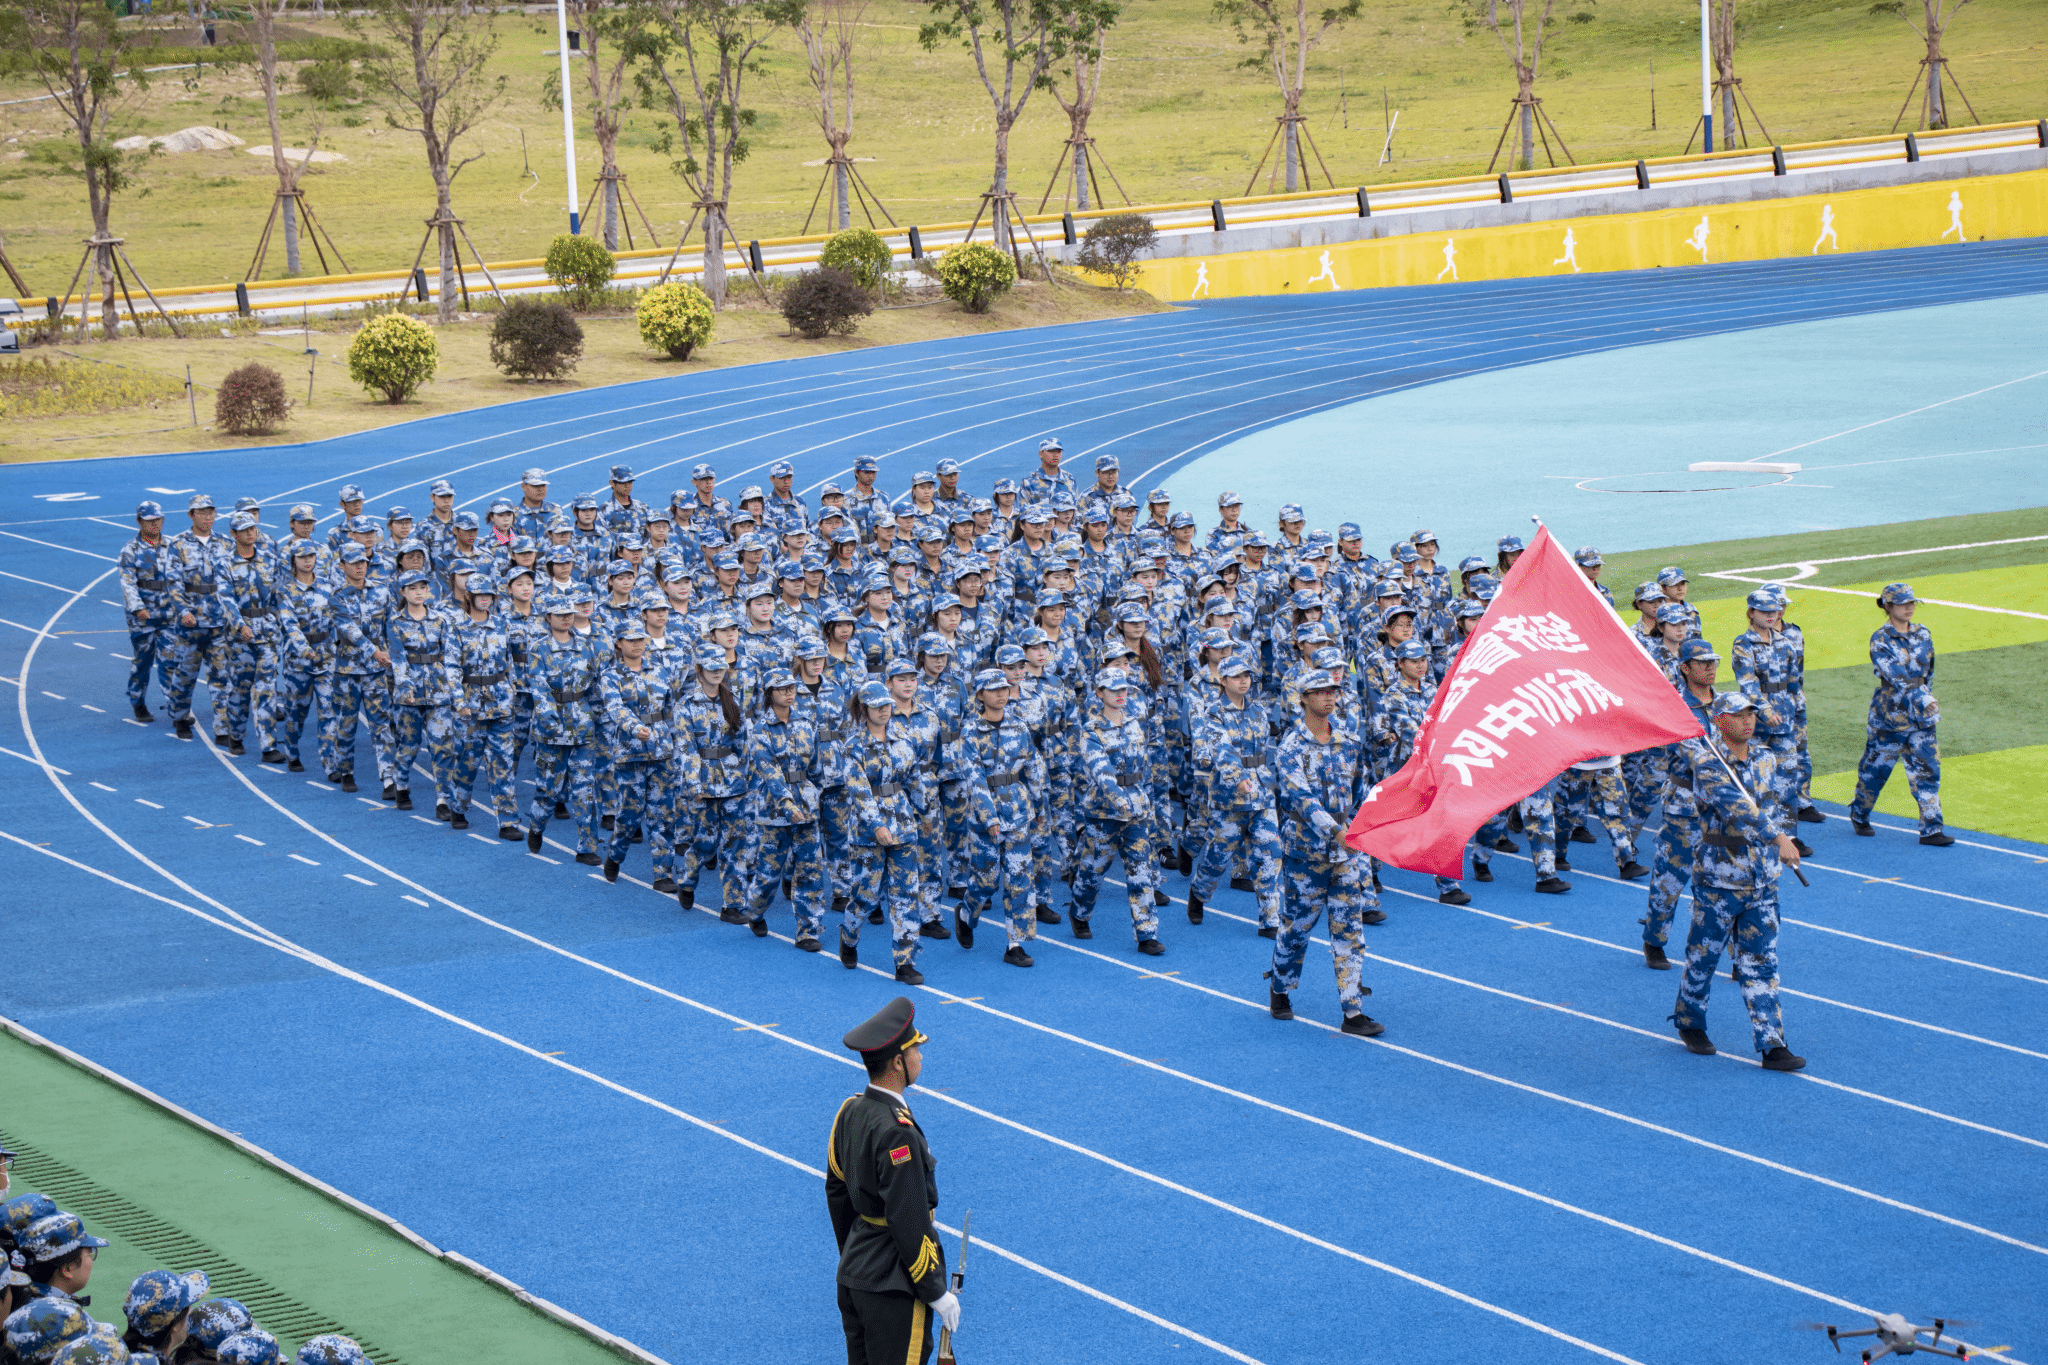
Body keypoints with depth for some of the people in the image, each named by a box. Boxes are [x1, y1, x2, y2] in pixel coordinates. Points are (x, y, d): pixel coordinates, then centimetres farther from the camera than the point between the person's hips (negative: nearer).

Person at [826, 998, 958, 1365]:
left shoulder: (850, 1111, 2)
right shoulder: (896, 1132, -25)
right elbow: (910, 1224, -23)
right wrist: (937, 1293, -14)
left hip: (853, 1277, 9)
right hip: (893, 1287, -9)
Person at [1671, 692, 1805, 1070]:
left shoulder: (1765, 760, 8)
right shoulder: (1708, 764, -15)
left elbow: (1775, 804, 4)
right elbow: (1737, 807, -27)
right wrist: (1778, 839, -34)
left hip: (1761, 881, 5)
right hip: (1718, 879, -5)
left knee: (1761, 963, 3)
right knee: (1703, 956, 9)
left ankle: (1772, 1046, 1)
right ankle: (1690, 1023, 32)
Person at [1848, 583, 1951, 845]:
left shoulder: (1923, 635, 7)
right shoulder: (1880, 641, -10)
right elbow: (1896, 676, -21)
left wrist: (1926, 698, 8)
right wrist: (1922, 698, -28)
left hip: (1921, 717, 4)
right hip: (1889, 715, -4)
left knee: (1927, 770, -2)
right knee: (1876, 767, 8)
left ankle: (1930, 830, 0)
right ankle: (1859, 815, 31)